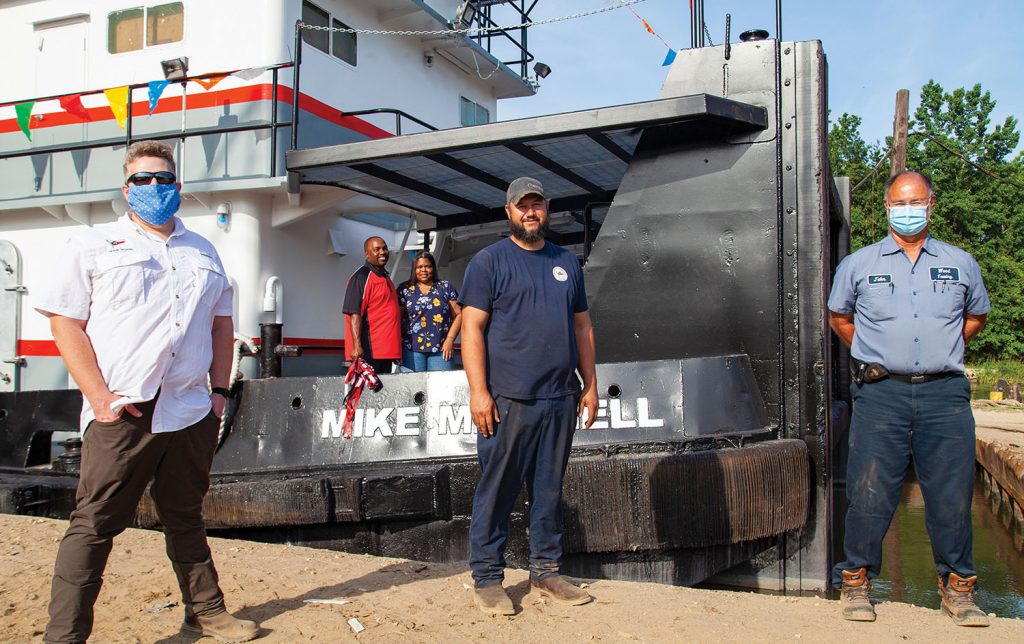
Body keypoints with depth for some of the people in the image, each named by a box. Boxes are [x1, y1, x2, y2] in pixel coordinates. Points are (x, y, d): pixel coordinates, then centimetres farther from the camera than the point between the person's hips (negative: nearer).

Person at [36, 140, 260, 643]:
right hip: (121, 412, -4)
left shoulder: (203, 252, 17)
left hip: (192, 410, 4)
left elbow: (221, 323, 20)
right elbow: (64, 322, -2)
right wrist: (100, 396, -11)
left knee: (185, 517, 16)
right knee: (94, 524, -2)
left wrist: (219, 389, 10)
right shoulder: (94, 245, 4)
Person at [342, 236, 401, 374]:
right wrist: (357, 346, -26)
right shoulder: (360, 277, -8)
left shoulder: (386, 277, 20)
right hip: (368, 352, -9)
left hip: (386, 351, 9)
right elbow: (354, 313, -17)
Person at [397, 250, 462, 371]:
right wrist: (398, 346, -4)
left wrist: (450, 339, -4)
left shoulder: (446, 287, 10)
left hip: (441, 349, 0)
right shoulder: (404, 289, 9)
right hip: (412, 350, 0)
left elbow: (458, 314, 6)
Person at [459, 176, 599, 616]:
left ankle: (545, 571, 23)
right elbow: (472, 327, -7)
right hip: (507, 399, -5)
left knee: (550, 489, 12)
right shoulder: (489, 261, 0)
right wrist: (478, 391, -15)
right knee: (497, 490, 0)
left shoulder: (567, 262, 16)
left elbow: (582, 325, 19)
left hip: (560, 399, 5)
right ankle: (486, 579, 11)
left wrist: (590, 385, 13)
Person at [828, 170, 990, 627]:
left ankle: (957, 587, 17)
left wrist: (943, 352, 16)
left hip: (945, 394, 2)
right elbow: (839, 317, 21)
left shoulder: (961, 264, 13)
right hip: (881, 393, -1)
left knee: (952, 493, 3)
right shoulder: (858, 264, 9)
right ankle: (855, 581, 10)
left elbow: (976, 316, 26)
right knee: (869, 492, -3)